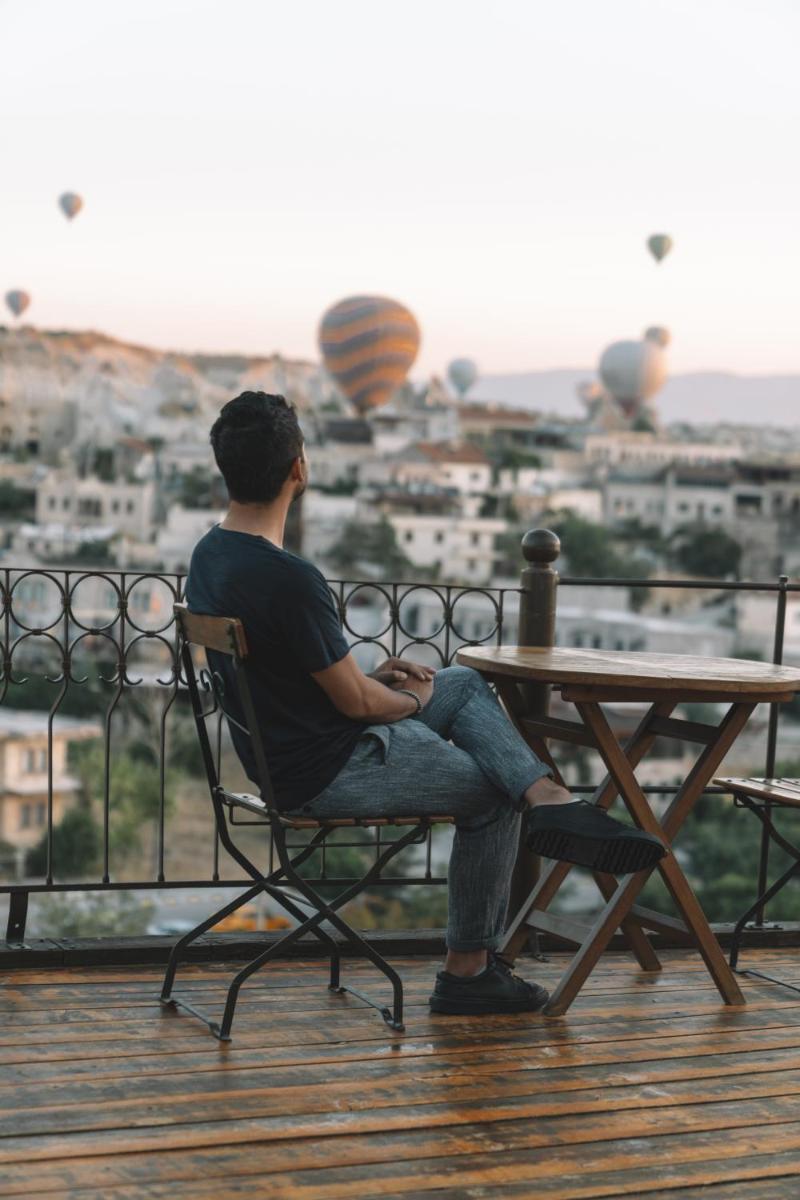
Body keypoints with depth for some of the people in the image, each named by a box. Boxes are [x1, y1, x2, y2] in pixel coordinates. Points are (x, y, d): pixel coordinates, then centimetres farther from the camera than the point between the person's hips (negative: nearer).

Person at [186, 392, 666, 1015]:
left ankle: (551, 801, 3)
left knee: (465, 683, 18)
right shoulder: (289, 579, -30)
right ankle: (468, 969, 21)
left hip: (282, 752, 9)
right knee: (493, 794, 12)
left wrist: (369, 677, 10)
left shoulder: (209, 555, 1)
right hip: (330, 774, -9)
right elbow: (358, 703, -21)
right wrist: (412, 699, 0)